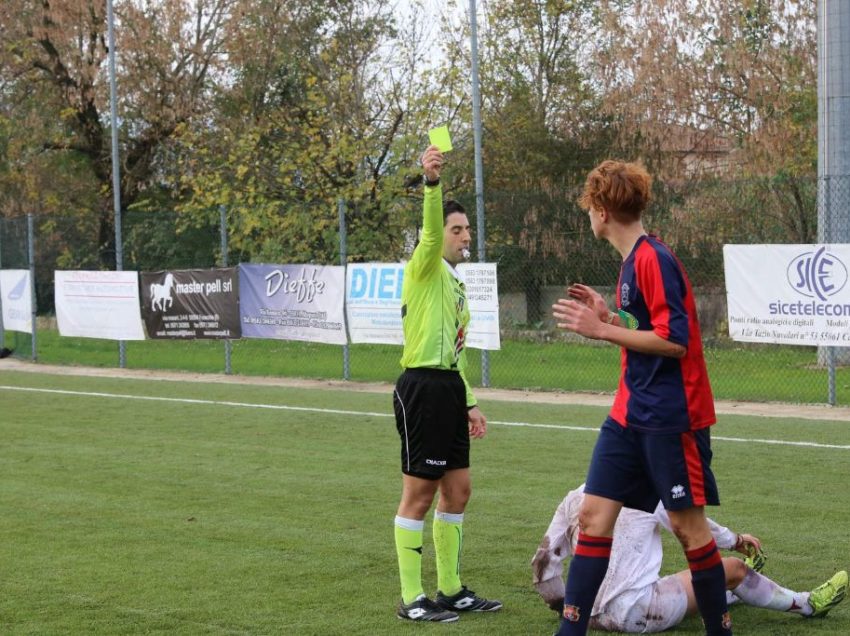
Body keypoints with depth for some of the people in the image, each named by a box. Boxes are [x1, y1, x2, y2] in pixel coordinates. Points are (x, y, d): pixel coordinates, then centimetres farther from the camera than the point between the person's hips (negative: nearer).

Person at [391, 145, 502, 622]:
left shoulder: (456, 282, 20)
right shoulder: (425, 269, -5)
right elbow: (430, 230, -27)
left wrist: (469, 403, 21)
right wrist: (432, 181, -43)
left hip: (449, 387, 9)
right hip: (422, 387, -9)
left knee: (458, 490, 12)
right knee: (419, 494, -4)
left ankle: (451, 590, 23)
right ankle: (412, 599, 3)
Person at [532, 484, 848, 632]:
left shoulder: (574, 498, 7)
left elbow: (543, 559, 7)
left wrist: (559, 605, 23)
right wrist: (736, 540, 23)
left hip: (593, 615, 7)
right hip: (634, 612, -7)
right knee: (733, 568, 7)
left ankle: (738, 589, 59)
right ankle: (805, 604, 26)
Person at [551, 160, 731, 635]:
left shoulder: (653, 259, -16)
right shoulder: (635, 259, 12)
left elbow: (674, 340, -22)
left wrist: (601, 330, -19)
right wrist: (609, 317, 7)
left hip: (671, 416, -9)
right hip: (631, 414, 9)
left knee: (688, 525, 0)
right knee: (594, 514, 3)